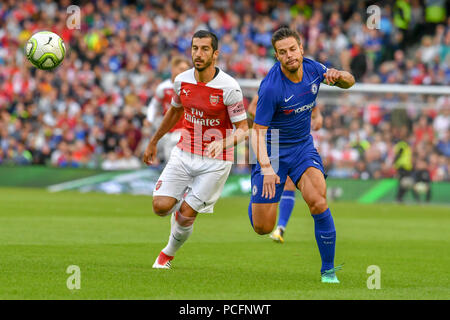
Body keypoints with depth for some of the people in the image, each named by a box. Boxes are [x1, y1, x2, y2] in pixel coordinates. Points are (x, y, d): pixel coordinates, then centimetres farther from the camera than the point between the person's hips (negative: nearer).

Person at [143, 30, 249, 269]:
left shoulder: (229, 88, -18)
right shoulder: (182, 81, -3)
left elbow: (243, 129, -13)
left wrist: (223, 143, -33)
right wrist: (153, 142, 26)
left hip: (215, 161, -4)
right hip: (184, 153, 4)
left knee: (186, 215, -6)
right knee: (161, 206, -10)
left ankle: (169, 253, 23)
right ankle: (180, 205, 26)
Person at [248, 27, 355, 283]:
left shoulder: (312, 68, -8)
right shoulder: (271, 87, -24)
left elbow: (349, 82, 8)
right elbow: (259, 131, -22)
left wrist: (338, 76, -17)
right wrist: (266, 167, -37)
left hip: (303, 147, 3)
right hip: (273, 150, -3)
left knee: (318, 203, -22)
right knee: (263, 228, -2)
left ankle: (329, 270, -9)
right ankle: (258, 198, 37)